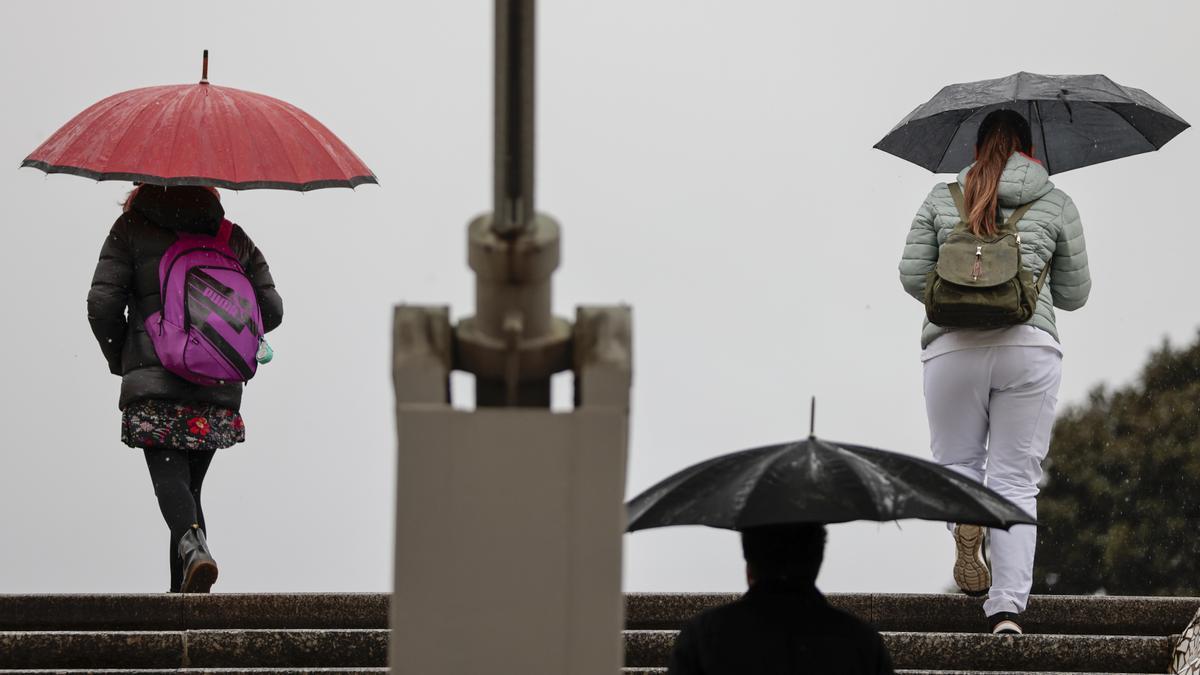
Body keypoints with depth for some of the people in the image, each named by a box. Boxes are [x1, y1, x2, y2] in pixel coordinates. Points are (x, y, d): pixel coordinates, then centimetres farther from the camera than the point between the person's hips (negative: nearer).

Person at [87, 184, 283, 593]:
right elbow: (270, 309, 12)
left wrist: (119, 360, 14)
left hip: (153, 379, -4)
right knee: (190, 484, 13)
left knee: (168, 476, -12)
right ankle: (182, 589, 9)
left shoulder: (131, 230, 7)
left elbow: (102, 303, -2)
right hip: (220, 389, 4)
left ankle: (193, 545, -41)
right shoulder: (234, 238, 16)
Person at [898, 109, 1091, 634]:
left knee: (955, 462, 16)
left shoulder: (941, 200, 10)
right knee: (1016, 482, 5)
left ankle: (965, 515, -20)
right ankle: (1008, 609, -7)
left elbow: (912, 276, 7)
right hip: (1030, 347, 0)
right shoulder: (1056, 206, 9)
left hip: (953, 348, 0)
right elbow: (1074, 294, 14)